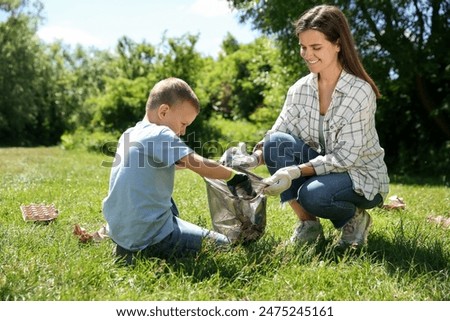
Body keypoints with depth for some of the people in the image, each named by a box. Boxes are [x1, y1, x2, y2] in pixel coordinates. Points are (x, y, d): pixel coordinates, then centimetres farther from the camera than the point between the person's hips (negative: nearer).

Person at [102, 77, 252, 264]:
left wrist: (178, 163, 22)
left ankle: (130, 248, 16)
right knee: (223, 246, 1)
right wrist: (234, 176, -8)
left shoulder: (129, 135, 10)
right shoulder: (161, 135, -15)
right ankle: (144, 253, -6)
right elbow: (200, 165, -21)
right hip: (149, 238, -9)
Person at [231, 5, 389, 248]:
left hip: (362, 177, -5)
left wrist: (297, 171, -35)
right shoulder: (300, 89, -5)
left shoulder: (360, 92, -20)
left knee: (313, 194, -35)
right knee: (278, 142, -21)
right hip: (320, 168, 5)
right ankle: (308, 223, -7)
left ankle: (354, 218, 0)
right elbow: (276, 135, -9)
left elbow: (346, 156, -24)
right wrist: (255, 158, -30)